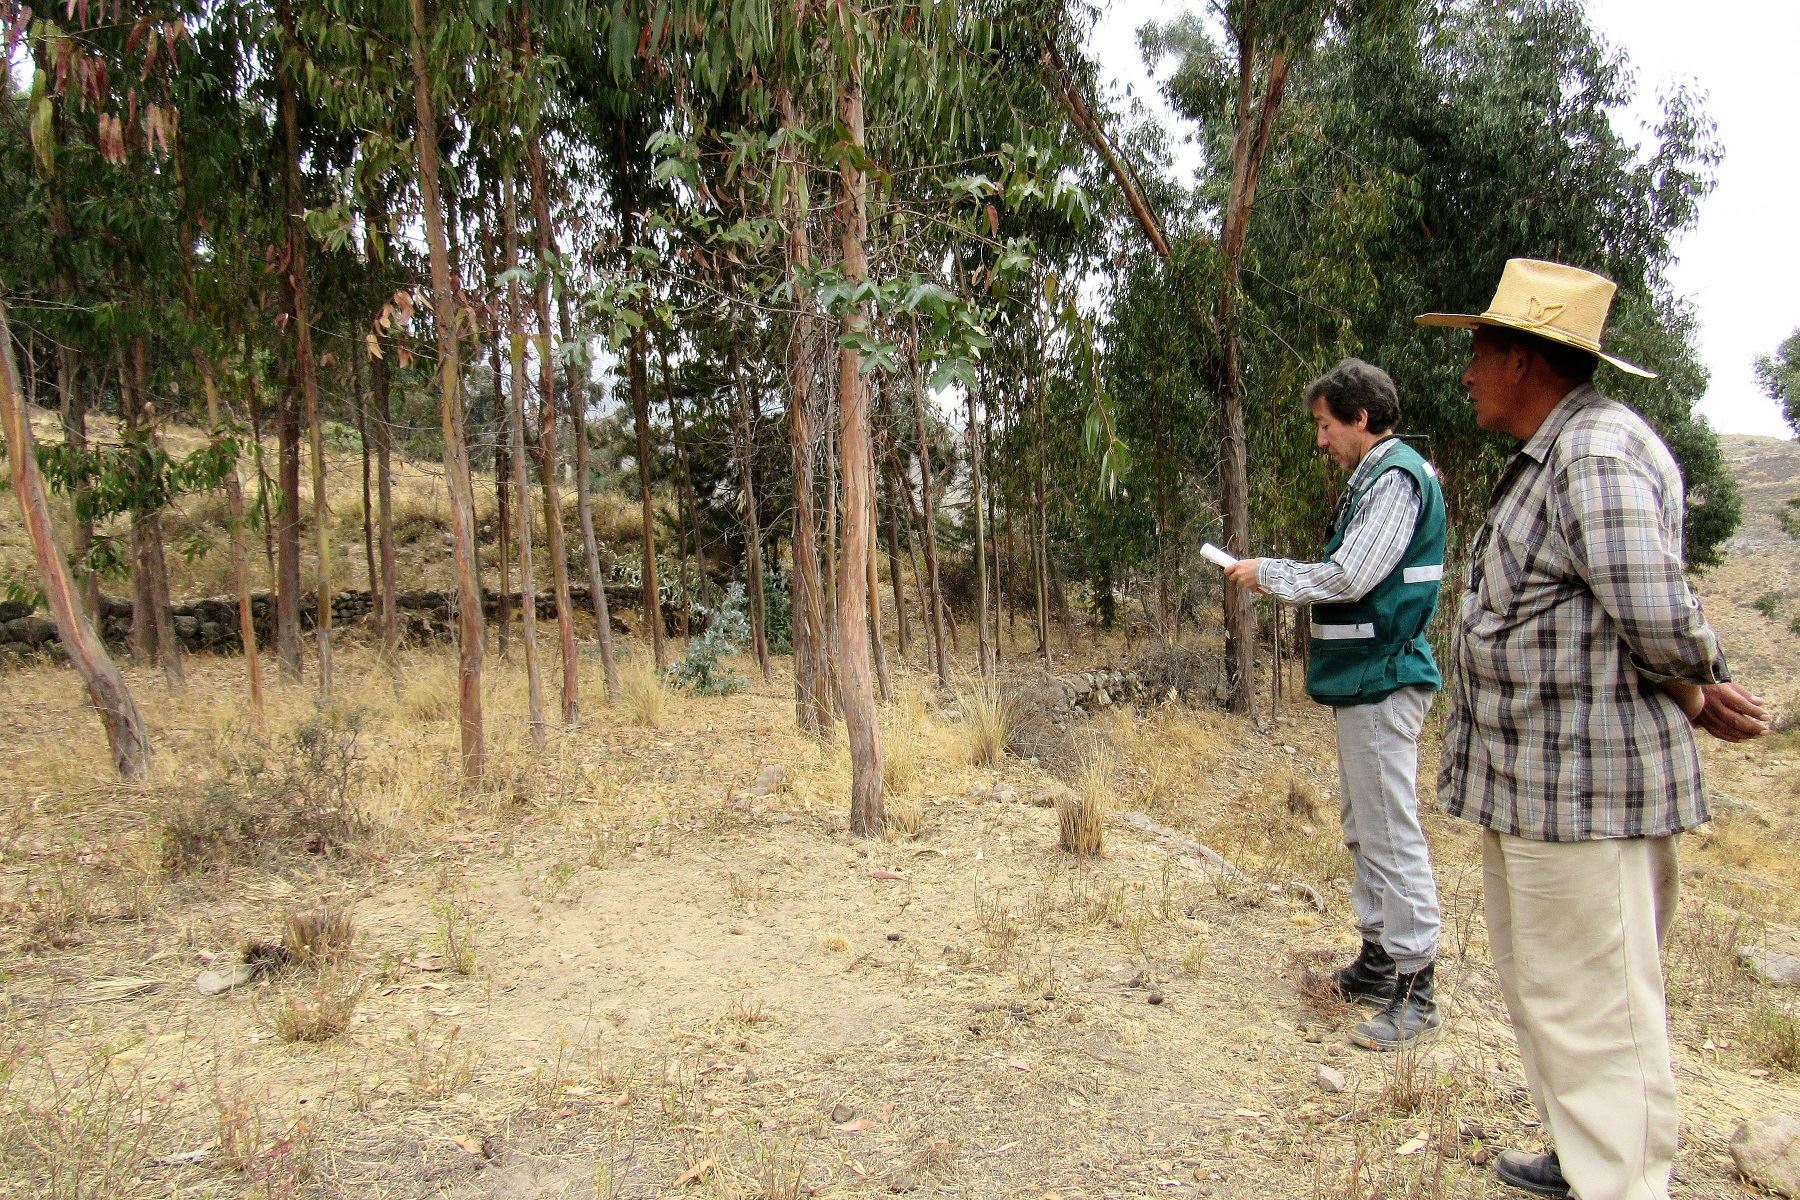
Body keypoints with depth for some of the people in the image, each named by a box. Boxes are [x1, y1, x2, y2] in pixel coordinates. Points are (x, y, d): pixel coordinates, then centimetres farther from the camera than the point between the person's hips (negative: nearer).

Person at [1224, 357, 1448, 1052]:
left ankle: (1415, 989, 3)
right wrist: (1275, 577, 9)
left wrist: (1266, 572, -9)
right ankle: (1379, 960, 28)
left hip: (1382, 680, -11)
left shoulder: (1394, 479, -14)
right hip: (1362, 678, 11)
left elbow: (1348, 578, -21)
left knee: (1391, 832, -6)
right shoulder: (1372, 479, 17)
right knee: (1363, 827, 16)